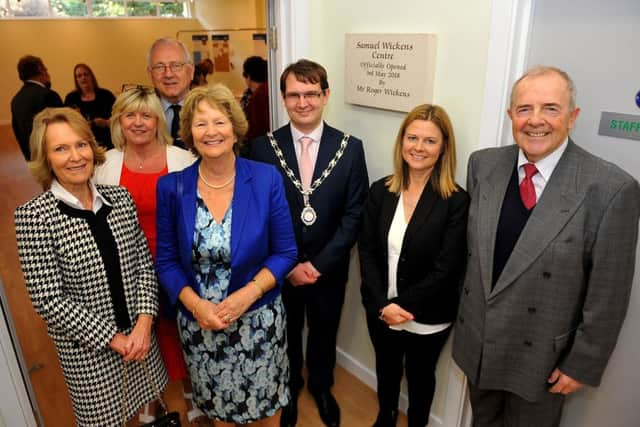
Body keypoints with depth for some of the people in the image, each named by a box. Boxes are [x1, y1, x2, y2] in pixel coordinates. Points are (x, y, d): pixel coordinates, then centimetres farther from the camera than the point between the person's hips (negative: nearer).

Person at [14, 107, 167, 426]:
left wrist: (144, 323, -10)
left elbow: (144, 262, 0)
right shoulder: (34, 216, -15)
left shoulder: (119, 198, -3)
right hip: (87, 347, -3)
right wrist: (112, 338, -15)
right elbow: (48, 299, -16)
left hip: (139, 331, 4)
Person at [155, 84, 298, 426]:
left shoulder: (267, 179, -11)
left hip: (259, 317, -1)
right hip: (198, 321, 2)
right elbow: (166, 260, -1)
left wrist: (246, 295, -19)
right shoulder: (172, 187, -7)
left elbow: (285, 252, -7)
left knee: (265, 399, 19)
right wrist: (196, 305, -15)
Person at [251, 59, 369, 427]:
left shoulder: (351, 148, -9)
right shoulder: (263, 147, -9)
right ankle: (289, 389, 51)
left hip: (328, 269, 1)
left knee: (324, 336, 22)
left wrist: (318, 264, -15)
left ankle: (321, 388, 51)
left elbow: (354, 216, -10)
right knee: (286, 336, 22)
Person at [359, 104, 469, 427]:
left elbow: (445, 270, -18)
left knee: (420, 375, 22)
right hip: (380, 311, 3)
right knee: (386, 369, 26)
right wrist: (382, 304, -17)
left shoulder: (457, 201, -16)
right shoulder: (380, 191, -6)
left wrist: (402, 305, -18)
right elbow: (366, 253, -7)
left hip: (427, 317, -3)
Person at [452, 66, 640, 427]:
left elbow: (607, 295, -14)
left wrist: (583, 364, -8)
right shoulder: (483, 165, -5)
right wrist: (464, 312, 9)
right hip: (477, 341, 4)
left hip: (540, 355, -4)